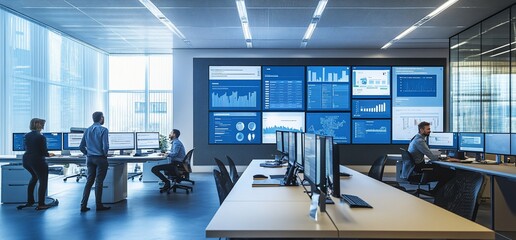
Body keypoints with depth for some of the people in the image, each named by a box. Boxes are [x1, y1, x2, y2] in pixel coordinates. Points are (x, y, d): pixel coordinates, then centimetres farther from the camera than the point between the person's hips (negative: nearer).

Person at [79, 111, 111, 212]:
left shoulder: (87, 130, 8)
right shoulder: (103, 130, -11)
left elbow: (81, 146, 8)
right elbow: (105, 146, -18)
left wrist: (88, 154, 16)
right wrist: (105, 154, -1)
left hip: (90, 159, 6)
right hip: (100, 159, -6)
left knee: (89, 181, 11)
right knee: (99, 182, 1)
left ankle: (83, 205, 10)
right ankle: (99, 205, 9)